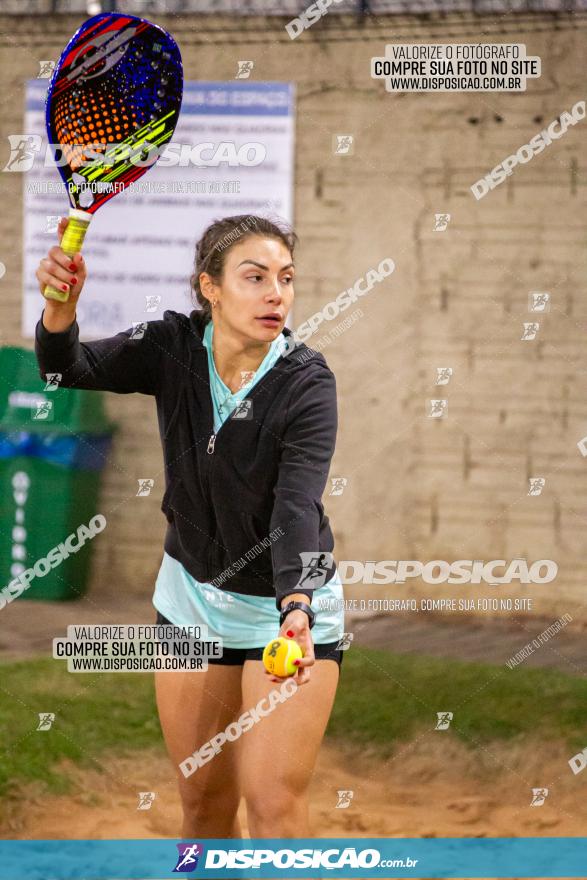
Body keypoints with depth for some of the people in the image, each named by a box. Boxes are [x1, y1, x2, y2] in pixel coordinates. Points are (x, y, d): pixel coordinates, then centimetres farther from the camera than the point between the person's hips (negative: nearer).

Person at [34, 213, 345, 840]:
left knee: (274, 802, -8)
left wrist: (296, 610, -49)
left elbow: (298, 505, -33)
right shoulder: (174, 347, -11)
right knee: (204, 800, 9)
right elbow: (70, 367, -22)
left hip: (290, 604, -4)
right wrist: (61, 304, -44)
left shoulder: (306, 383, -22)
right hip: (191, 595, 4)